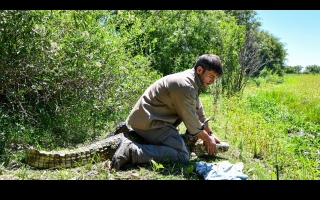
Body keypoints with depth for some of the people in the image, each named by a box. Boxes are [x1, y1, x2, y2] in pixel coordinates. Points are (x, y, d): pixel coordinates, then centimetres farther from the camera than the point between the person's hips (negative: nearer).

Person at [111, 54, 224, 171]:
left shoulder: (193, 82, 13)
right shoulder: (185, 86, -19)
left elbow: (198, 110, 22)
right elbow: (191, 120, -14)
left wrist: (210, 134, 24)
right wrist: (207, 139, 1)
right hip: (149, 122, -11)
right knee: (182, 156, -19)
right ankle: (131, 151, -24)